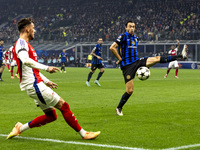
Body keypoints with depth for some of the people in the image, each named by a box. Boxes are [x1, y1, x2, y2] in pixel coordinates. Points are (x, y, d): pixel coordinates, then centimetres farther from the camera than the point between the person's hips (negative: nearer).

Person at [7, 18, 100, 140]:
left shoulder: (25, 44, 22)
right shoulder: (21, 43, -10)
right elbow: (25, 61, -32)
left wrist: (46, 81, 32)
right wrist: (46, 68, -33)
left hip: (35, 85, 10)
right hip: (34, 85, -10)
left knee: (51, 115, 9)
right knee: (63, 105, -8)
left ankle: (21, 128, 13)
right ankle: (83, 134, -3)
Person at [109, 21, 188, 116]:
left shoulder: (135, 38, 16)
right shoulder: (123, 37, -8)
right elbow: (112, 48, -15)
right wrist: (120, 59, -12)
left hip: (137, 61, 6)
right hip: (127, 66, -6)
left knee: (157, 59, -6)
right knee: (129, 90, -8)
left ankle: (180, 56, -4)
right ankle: (119, 108, 9)